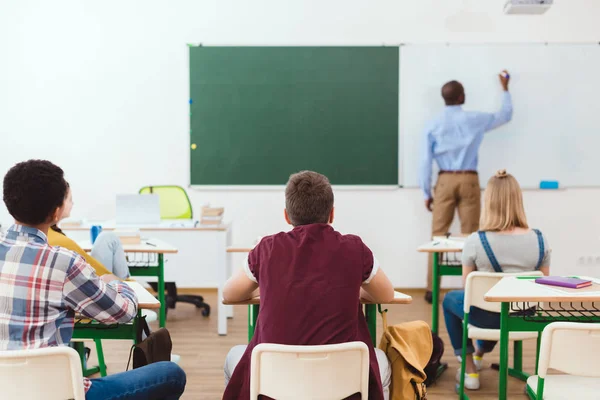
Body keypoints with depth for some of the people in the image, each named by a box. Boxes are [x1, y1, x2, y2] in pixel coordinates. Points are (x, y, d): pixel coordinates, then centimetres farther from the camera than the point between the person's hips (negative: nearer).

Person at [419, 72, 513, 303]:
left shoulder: (433, 125, 2)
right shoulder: (474, 120, 0)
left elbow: (426, 162, -1)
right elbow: (505, 116, 16)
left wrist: (427, 193, 6)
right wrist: (505, 89, 30)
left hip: (445, 181, 1)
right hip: (469, 181, -1)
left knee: (438, 235, 3)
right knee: (470, 236, 3)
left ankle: (432, 290, 4)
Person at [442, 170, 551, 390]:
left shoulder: (475, 241, -19)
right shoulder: (539, 240, -11)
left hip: (489, 316, -4)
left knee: (450, 299, 29)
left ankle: (470, 370, 27)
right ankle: (479, 354, 63)